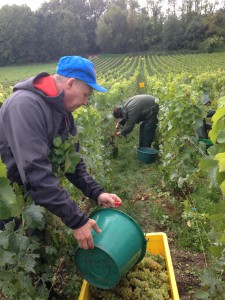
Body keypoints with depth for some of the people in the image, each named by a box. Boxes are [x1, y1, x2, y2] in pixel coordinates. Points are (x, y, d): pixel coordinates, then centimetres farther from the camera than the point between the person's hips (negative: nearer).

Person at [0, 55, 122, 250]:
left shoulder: (63, 112, -1)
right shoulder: (26, 105, -30)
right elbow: (35, 171, -37)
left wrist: (96, 192, -10)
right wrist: (77, 220, -33)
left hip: (28, 193, 8)